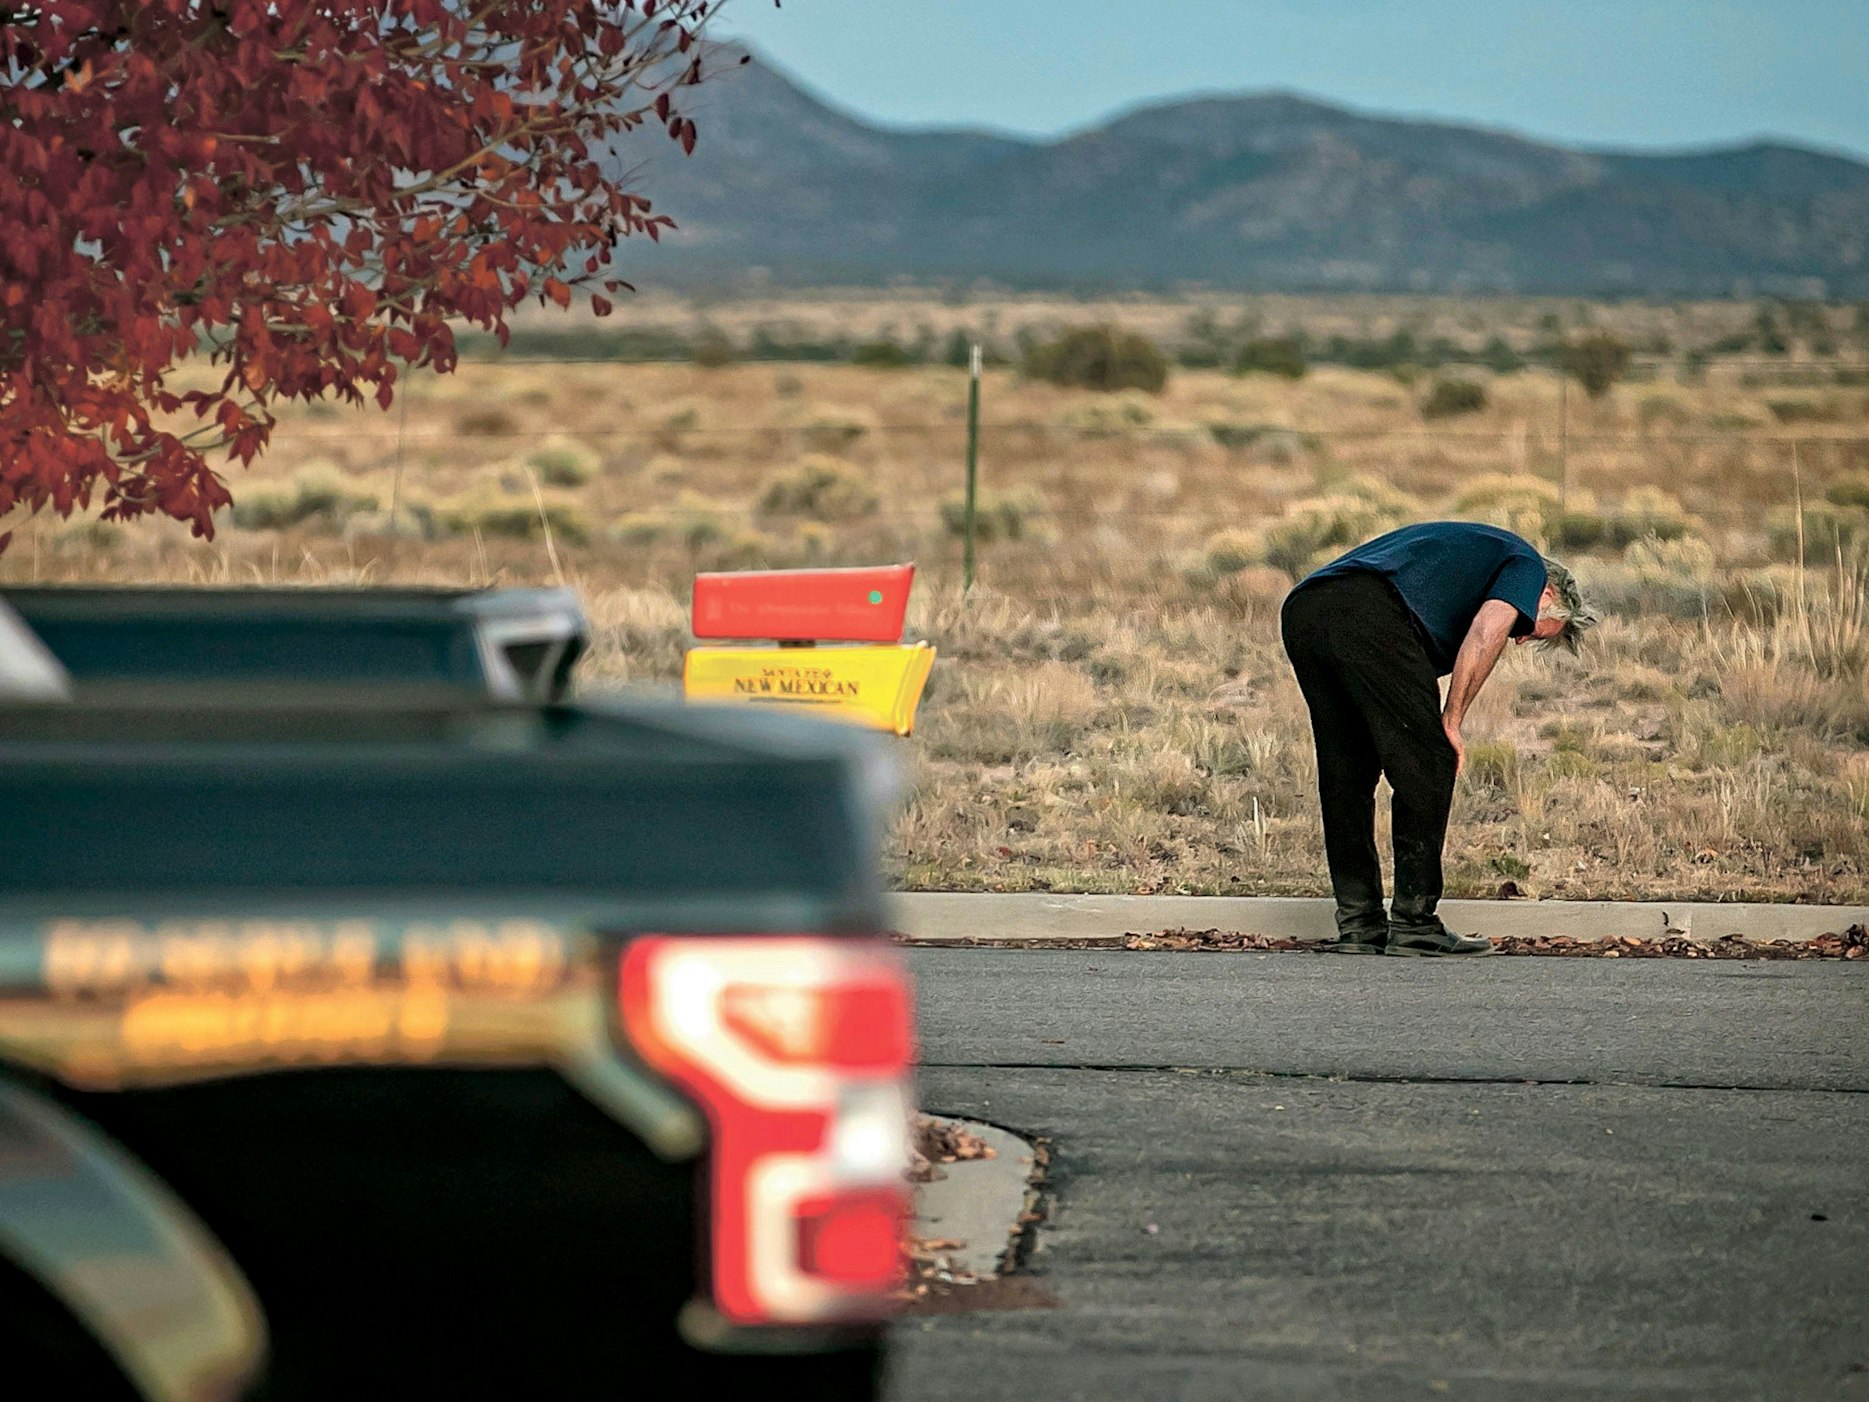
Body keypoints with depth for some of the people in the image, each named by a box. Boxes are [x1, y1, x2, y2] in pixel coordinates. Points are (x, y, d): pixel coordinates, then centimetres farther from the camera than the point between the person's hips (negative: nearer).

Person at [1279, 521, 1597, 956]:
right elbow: (1486, 631, -4)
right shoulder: (1526, 565, 18)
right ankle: (1414, 924, 4)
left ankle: (1358, 924, 18)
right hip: (1370, 615, -8)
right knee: (1428, 766, 2)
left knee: (1345, 773, 16)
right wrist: (1451, 720, 2)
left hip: (1299, 613, 8)